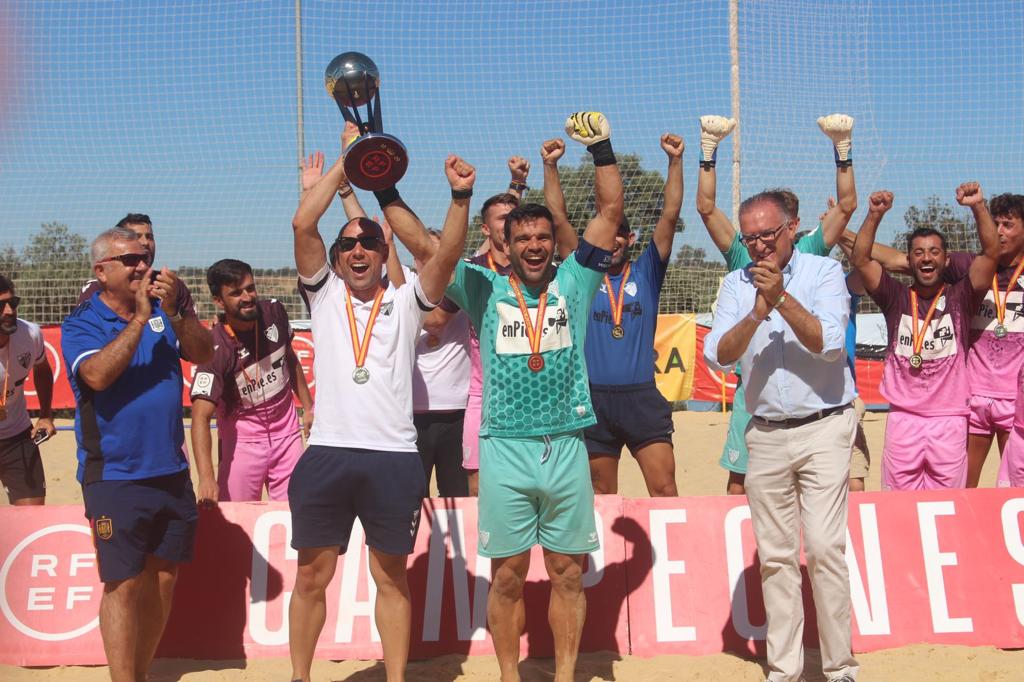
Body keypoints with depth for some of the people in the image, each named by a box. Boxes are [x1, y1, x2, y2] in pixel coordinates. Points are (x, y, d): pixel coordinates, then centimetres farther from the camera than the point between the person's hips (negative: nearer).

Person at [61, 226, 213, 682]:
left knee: (163, 579, 12)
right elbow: (97, 374, -23)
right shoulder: (81, 323, -5)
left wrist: (171, 313, -19)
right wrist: (140, 317, -22)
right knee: (123, 585, -5)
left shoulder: (162, 312, 8)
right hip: (115, 477, -5)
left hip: (172, 471, 5)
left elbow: (203, 354, -4)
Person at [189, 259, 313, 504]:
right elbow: (201, 415, -30)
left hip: (287, 434, 4)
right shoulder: (217, 349, -23)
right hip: (242, 441, -4)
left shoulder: (274, 312, -8)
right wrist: (206, 478, -41)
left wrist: (308, 407, 15)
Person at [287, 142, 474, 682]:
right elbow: (302, 224, 0)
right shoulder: (324, 293, 12)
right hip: (327, 453, 1)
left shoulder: (405, 301, 11)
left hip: (394, 459, 0)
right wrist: (343, 164, 4)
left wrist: (460, 198, -18)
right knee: (312, 576, 8)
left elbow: (443, 253, -5)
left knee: (391, 578, 9)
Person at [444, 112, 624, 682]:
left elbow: (611, 210, 3)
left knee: (568, 572, 8)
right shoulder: (486, 290, 5)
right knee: (508, 575, 6)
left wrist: (601, 147, -5)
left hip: (567, 447, 1)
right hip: (505, 448, -1)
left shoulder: (573, 283, 7)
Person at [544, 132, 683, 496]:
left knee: (664, 488, -5)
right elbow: (559, 217, 3)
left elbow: (670, 215, 0)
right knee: (602, 495, 8)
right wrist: (550, 166, -3)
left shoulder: (646, 272, 8)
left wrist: (675, 160, -8)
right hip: (595, 398, 1)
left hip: (642, 398, -1)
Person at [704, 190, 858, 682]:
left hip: (823, 428, -3)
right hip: (765, 435, 3)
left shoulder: (824, 271, 0)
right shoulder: (736, 284, 8)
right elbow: (718, 356, -5)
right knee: (775, 555, 5)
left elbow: (829, 342, -14)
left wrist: (782, 298, -21)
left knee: (824, 548, -10)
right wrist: (757, 313, -18)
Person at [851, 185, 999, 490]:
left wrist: (978, 206, -19)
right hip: (903, 418, 0)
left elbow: (992, 253, -6)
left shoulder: (960, 297, 4)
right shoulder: (896, 297, 6)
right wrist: (875, 215, -18)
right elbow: (861, 259, -5)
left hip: (950, 419, 0)